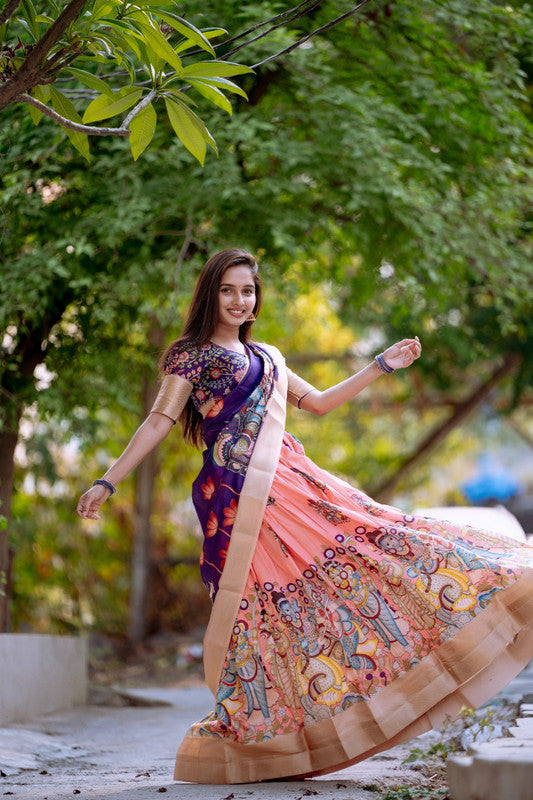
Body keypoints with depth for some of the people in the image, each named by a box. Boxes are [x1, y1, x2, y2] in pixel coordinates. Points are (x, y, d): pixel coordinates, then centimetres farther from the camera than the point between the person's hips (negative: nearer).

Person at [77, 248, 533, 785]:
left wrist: (382, 366, 28)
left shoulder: (266, 357, 24)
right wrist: (107, 481, -10)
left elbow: (319, 403, 30)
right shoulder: (190, 355, 5)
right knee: (274, 598, -11)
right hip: (238, 494, -7)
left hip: (289, 479, 7)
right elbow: (159, 422, 0)